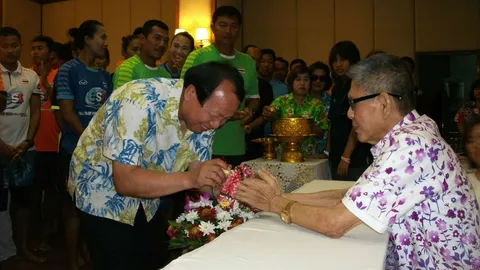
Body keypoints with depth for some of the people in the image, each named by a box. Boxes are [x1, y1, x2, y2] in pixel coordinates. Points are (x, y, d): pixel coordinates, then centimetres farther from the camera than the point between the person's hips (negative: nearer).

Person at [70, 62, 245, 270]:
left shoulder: (204, 112, -13)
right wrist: (189, 179, -45)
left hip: (145, 197, 6)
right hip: (103, 191, -6)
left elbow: (196, 169, -9)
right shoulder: (140, 102, -33)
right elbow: (125, 181, -35)